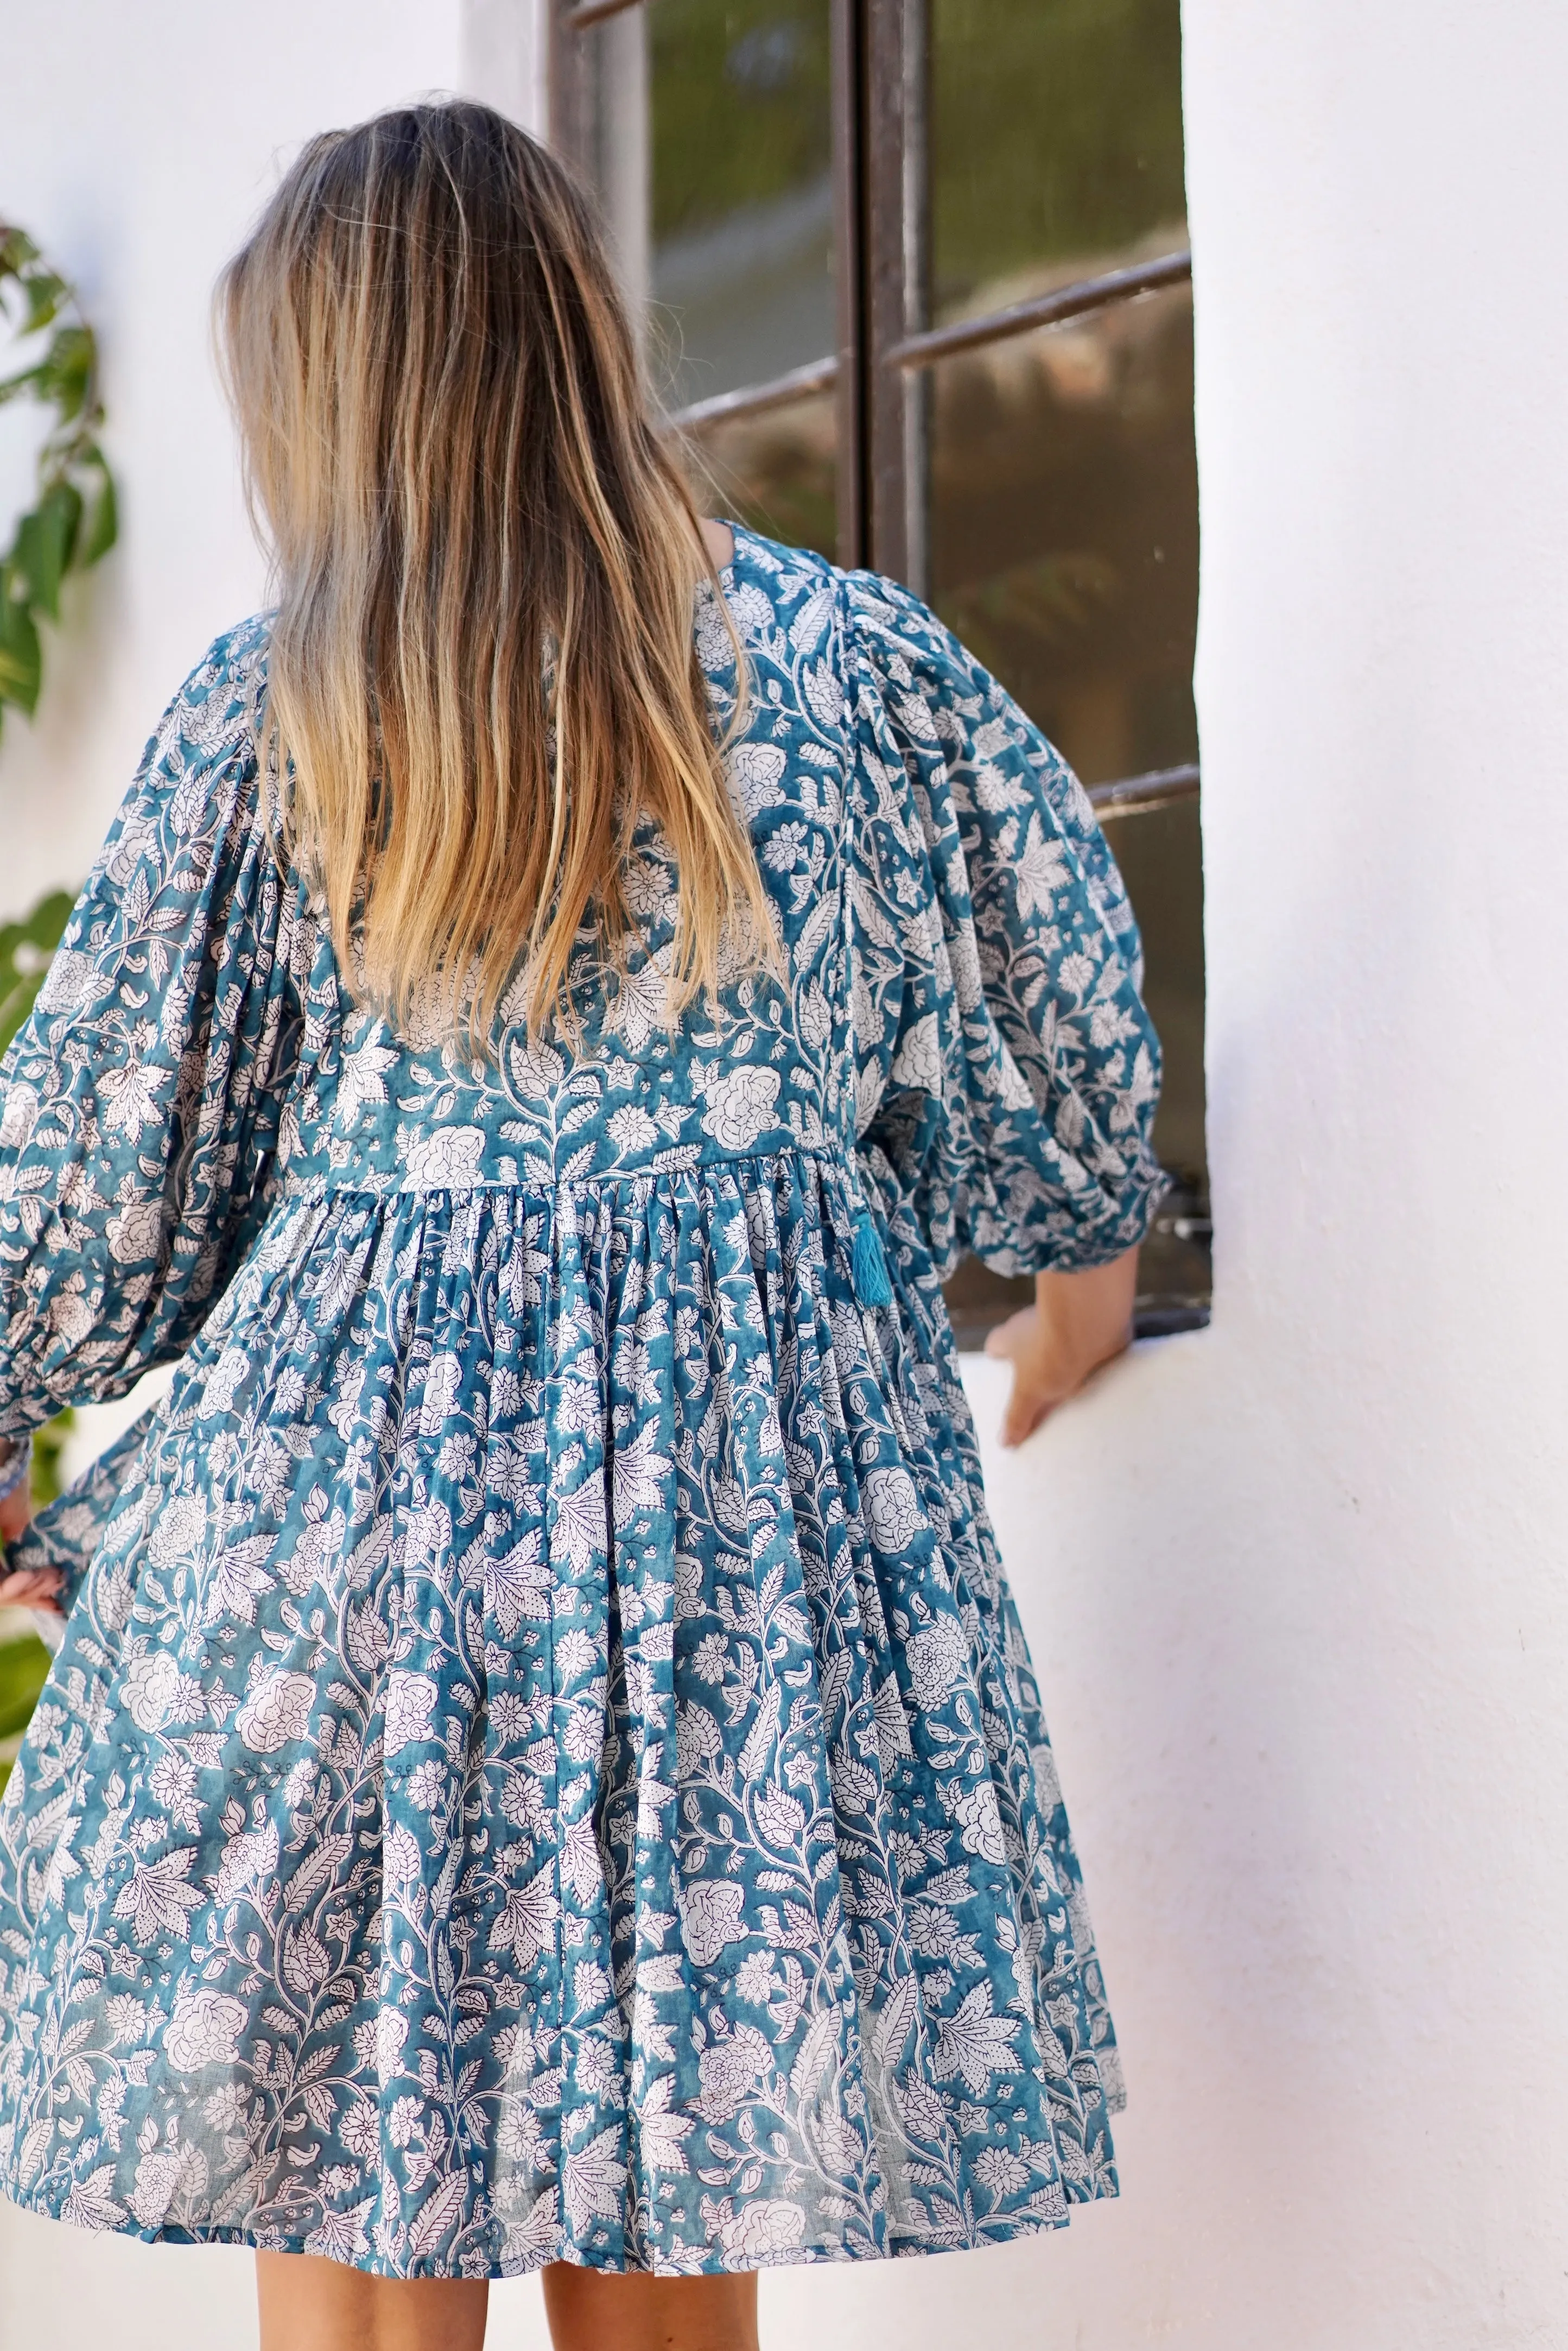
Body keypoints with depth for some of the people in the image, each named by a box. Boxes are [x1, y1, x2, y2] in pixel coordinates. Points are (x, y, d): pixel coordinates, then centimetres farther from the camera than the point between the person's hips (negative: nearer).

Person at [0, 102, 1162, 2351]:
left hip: (345, 1507, -1)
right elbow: (1054, 1029, 14)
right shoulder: (846, 660, 2)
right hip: (755, 1496, 2)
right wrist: (1085, 1260, 34)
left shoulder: (258, 722, -1)